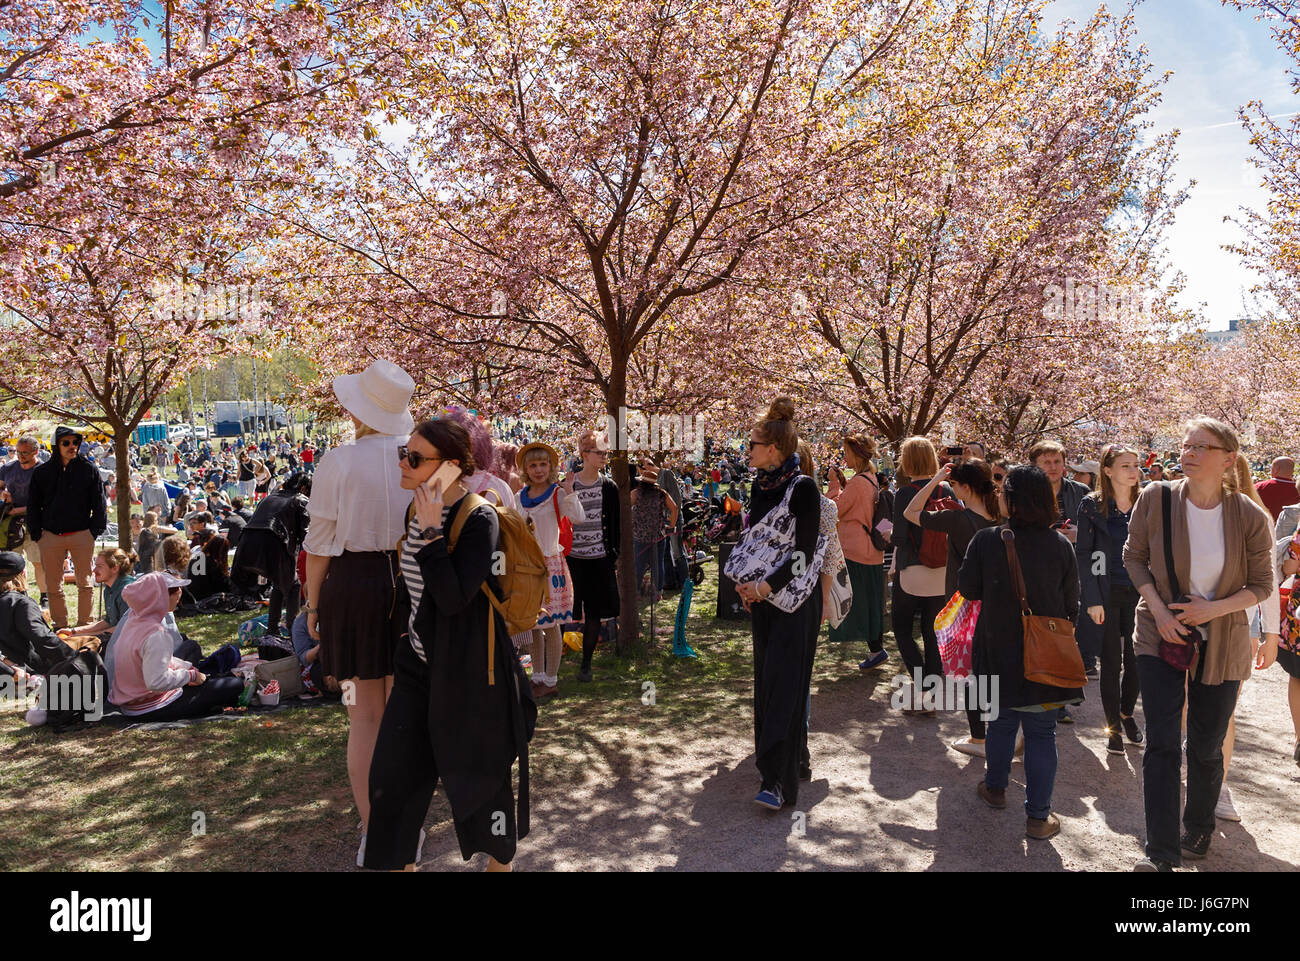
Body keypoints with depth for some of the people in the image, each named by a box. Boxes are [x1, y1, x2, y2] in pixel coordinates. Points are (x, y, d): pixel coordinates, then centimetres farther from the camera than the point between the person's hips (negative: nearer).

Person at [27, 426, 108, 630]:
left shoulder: (88, 469, 2)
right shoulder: (42, 472, 5)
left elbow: (99, 503, 4)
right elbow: (33, 506, 10)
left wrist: (94, 531, -2)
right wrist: (37, 534, 2)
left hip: (82, 535, -1)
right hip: (50, 535, 1)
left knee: (85, 583, 4)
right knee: (53, 586, 7)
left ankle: (84, 624, 15)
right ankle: (60, 626, 18)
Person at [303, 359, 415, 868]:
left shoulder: (337, 462, -10)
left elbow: (320, 543, -6)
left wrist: (313, 602, 6)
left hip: (352, 586, -2)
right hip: (413, 582, 3)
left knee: (365, 716, 9)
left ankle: (372, 832, 18)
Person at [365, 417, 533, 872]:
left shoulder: (479, 519, -19)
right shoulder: (421, 510, 4)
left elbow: (453, 599, -27)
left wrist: (431, 532, -26)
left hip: (468, 673, -7)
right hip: (419, 666, 7)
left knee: (479, 775, 11)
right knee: (391, 778, 9)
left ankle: (499, 860, 35)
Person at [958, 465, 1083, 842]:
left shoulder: (986, 540, -13)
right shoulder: (1061, 545, -8)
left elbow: (968, 589, -4)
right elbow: (1072, 603, 1)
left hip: (999, 649, 0)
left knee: (1002, 721, 19)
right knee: (1041, 732, 9)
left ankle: (995, 788, 38)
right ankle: (1038, 816, 13)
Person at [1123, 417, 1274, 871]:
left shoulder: (1250, 517, -11)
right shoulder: (1155, 499, -11)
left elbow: (1262, 585, -3)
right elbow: (1134, 557, 0)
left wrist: (1213, 608, -18)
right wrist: (1158, 610, -11)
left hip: (1221, 644, 1)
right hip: (1161, 636, 0)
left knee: (1206, 748, 13)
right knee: (1162, 745, -5)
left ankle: (1199, 830, 38)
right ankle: (1161, 853, 1)